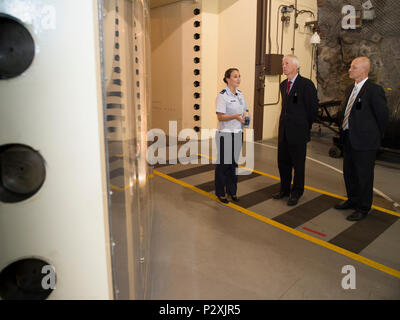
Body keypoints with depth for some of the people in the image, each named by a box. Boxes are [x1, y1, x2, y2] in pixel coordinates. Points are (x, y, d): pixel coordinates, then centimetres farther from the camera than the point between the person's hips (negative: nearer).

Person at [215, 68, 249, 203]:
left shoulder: (240, 94, 11)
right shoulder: (222, 96, -11)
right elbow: (220, 117, -15)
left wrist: (245, 119, 0)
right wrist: (235, 116, -28)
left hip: (238, 133, 6)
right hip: (225, 134, -6)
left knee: (234, 162, 12)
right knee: (223, 163, 2)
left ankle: (232, 191, 25)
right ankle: (220, 192, 17)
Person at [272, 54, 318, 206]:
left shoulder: (306, 84, -10)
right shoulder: (283, 85, 12)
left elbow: (313, 107, -6)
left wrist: (305, 126, 0)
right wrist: (285, 123, 12)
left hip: (298, 132, -7)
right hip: (284, 131, 7)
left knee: (298, 164, 5)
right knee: (283, 162, 14)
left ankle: (296, 193, 20)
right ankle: (285, 189, 31)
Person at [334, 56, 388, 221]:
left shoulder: (374, 90, -15)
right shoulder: (350, 89, 10)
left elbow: (383, 115, -12)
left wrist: (375, 136, -3)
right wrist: (344, 129, 13)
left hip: (364, 141, -8)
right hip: (348, 139, 8)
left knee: (364, 175, 4)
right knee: (348, 172, 19)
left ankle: (363, 208, 20)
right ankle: (352, 200, 39)